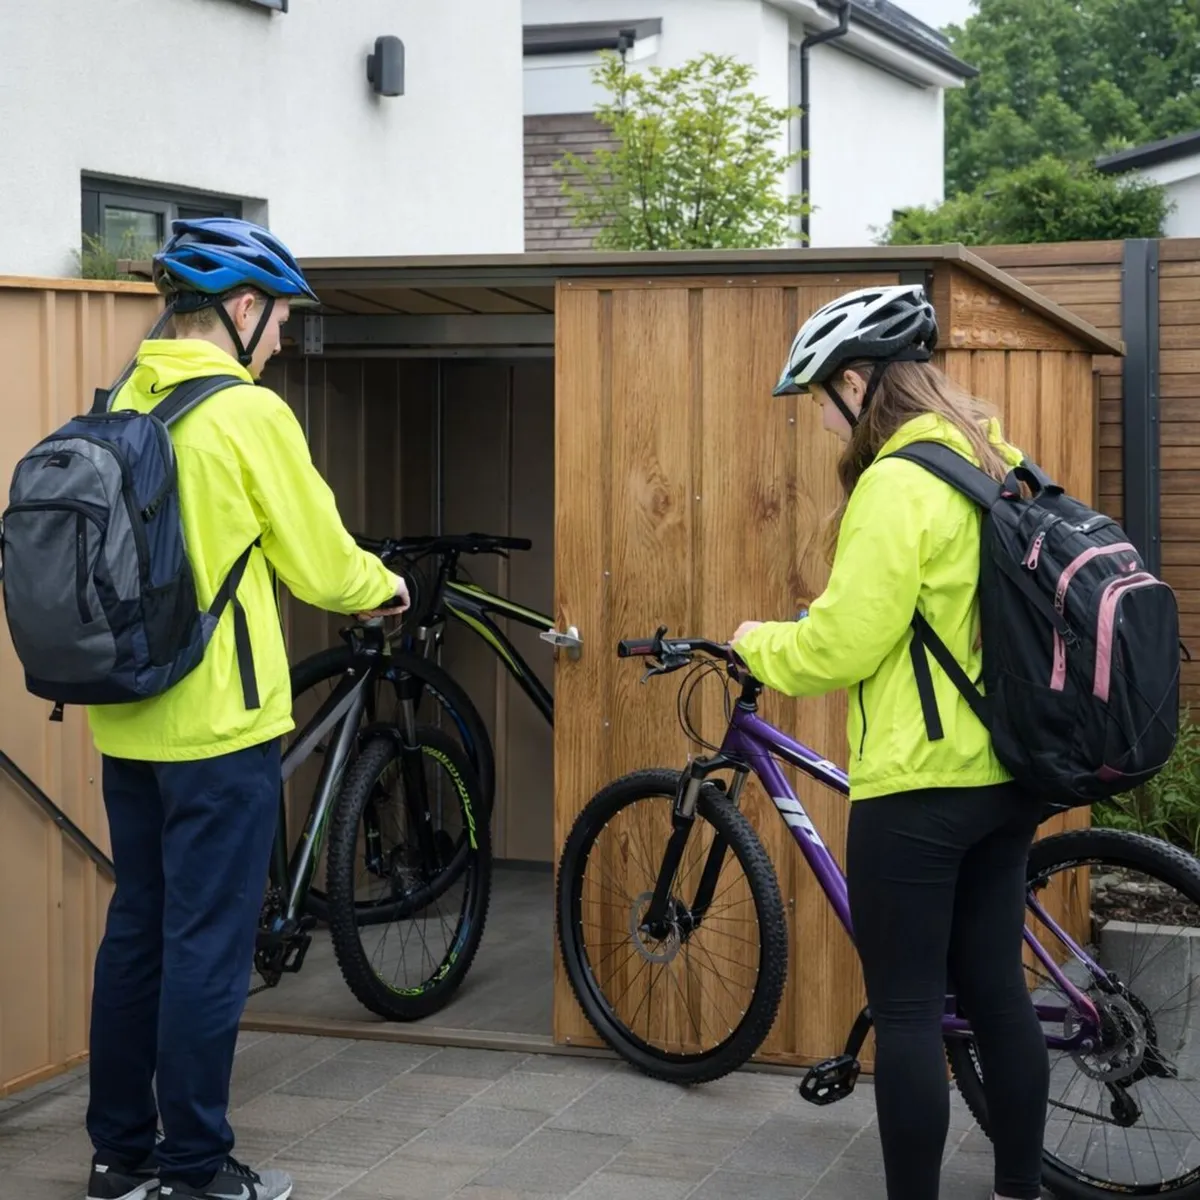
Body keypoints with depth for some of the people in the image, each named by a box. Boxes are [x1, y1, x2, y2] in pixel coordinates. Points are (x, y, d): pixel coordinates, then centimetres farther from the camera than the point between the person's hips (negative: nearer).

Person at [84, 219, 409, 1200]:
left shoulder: (125, 407, 9)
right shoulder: (249, 412, -14)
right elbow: (318, 560, -8)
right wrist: (383, 586, 13)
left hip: (129, 722, 8)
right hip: (218, 725, -8)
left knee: (136, 934, 15)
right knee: (207, 946, 0)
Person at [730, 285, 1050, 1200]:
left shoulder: (896, 484, -17)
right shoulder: (999, 465, 10)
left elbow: (839, 649, -18)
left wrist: (758, 644, 1)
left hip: (920, 785, -9)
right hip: (1007, 776, 9)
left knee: (908, 1012, -1)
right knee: (997, 991, 16)